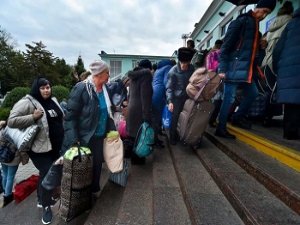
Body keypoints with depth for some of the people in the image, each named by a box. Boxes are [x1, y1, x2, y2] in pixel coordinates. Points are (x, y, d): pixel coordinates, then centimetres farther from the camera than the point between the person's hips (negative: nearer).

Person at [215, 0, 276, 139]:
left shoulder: (255, 26, 22)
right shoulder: (241, 21, -3)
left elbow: (253, 49, 20)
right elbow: (226, 46, -12)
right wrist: (222, 68, -19)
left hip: (247, 70, 9)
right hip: (234, 69, -9)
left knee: (252, 93, 11)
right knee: (229, 98, -7)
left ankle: (238, 117, 25)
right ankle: (221, 128, 2)